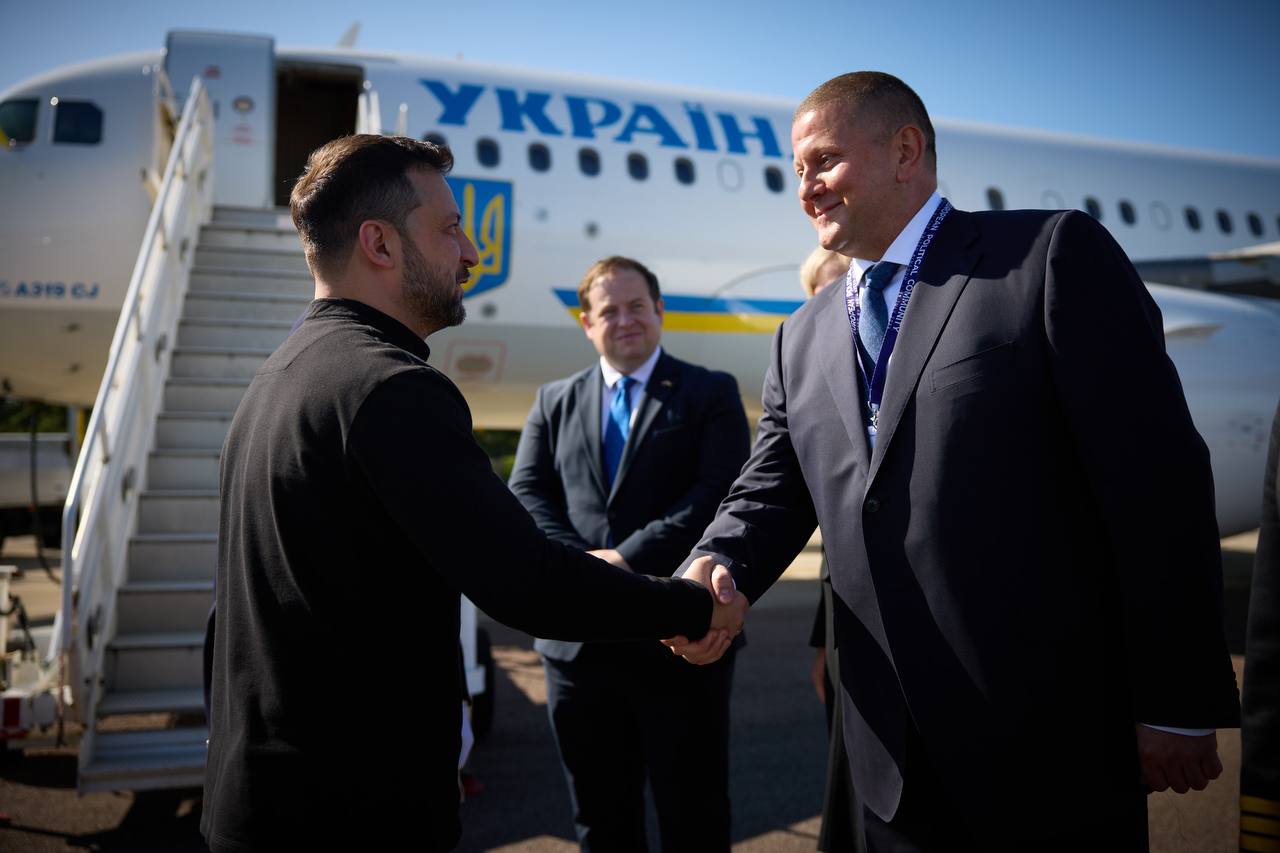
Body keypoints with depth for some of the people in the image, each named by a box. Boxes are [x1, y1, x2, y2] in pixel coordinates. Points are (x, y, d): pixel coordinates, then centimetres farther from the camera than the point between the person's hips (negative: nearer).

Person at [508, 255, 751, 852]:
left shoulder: (710, 393, 3)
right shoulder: (554, 402, 13)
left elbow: (720, 492, -10)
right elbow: (526, 495, 4)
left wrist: (628, 557, -18)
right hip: (578, 639, 3)